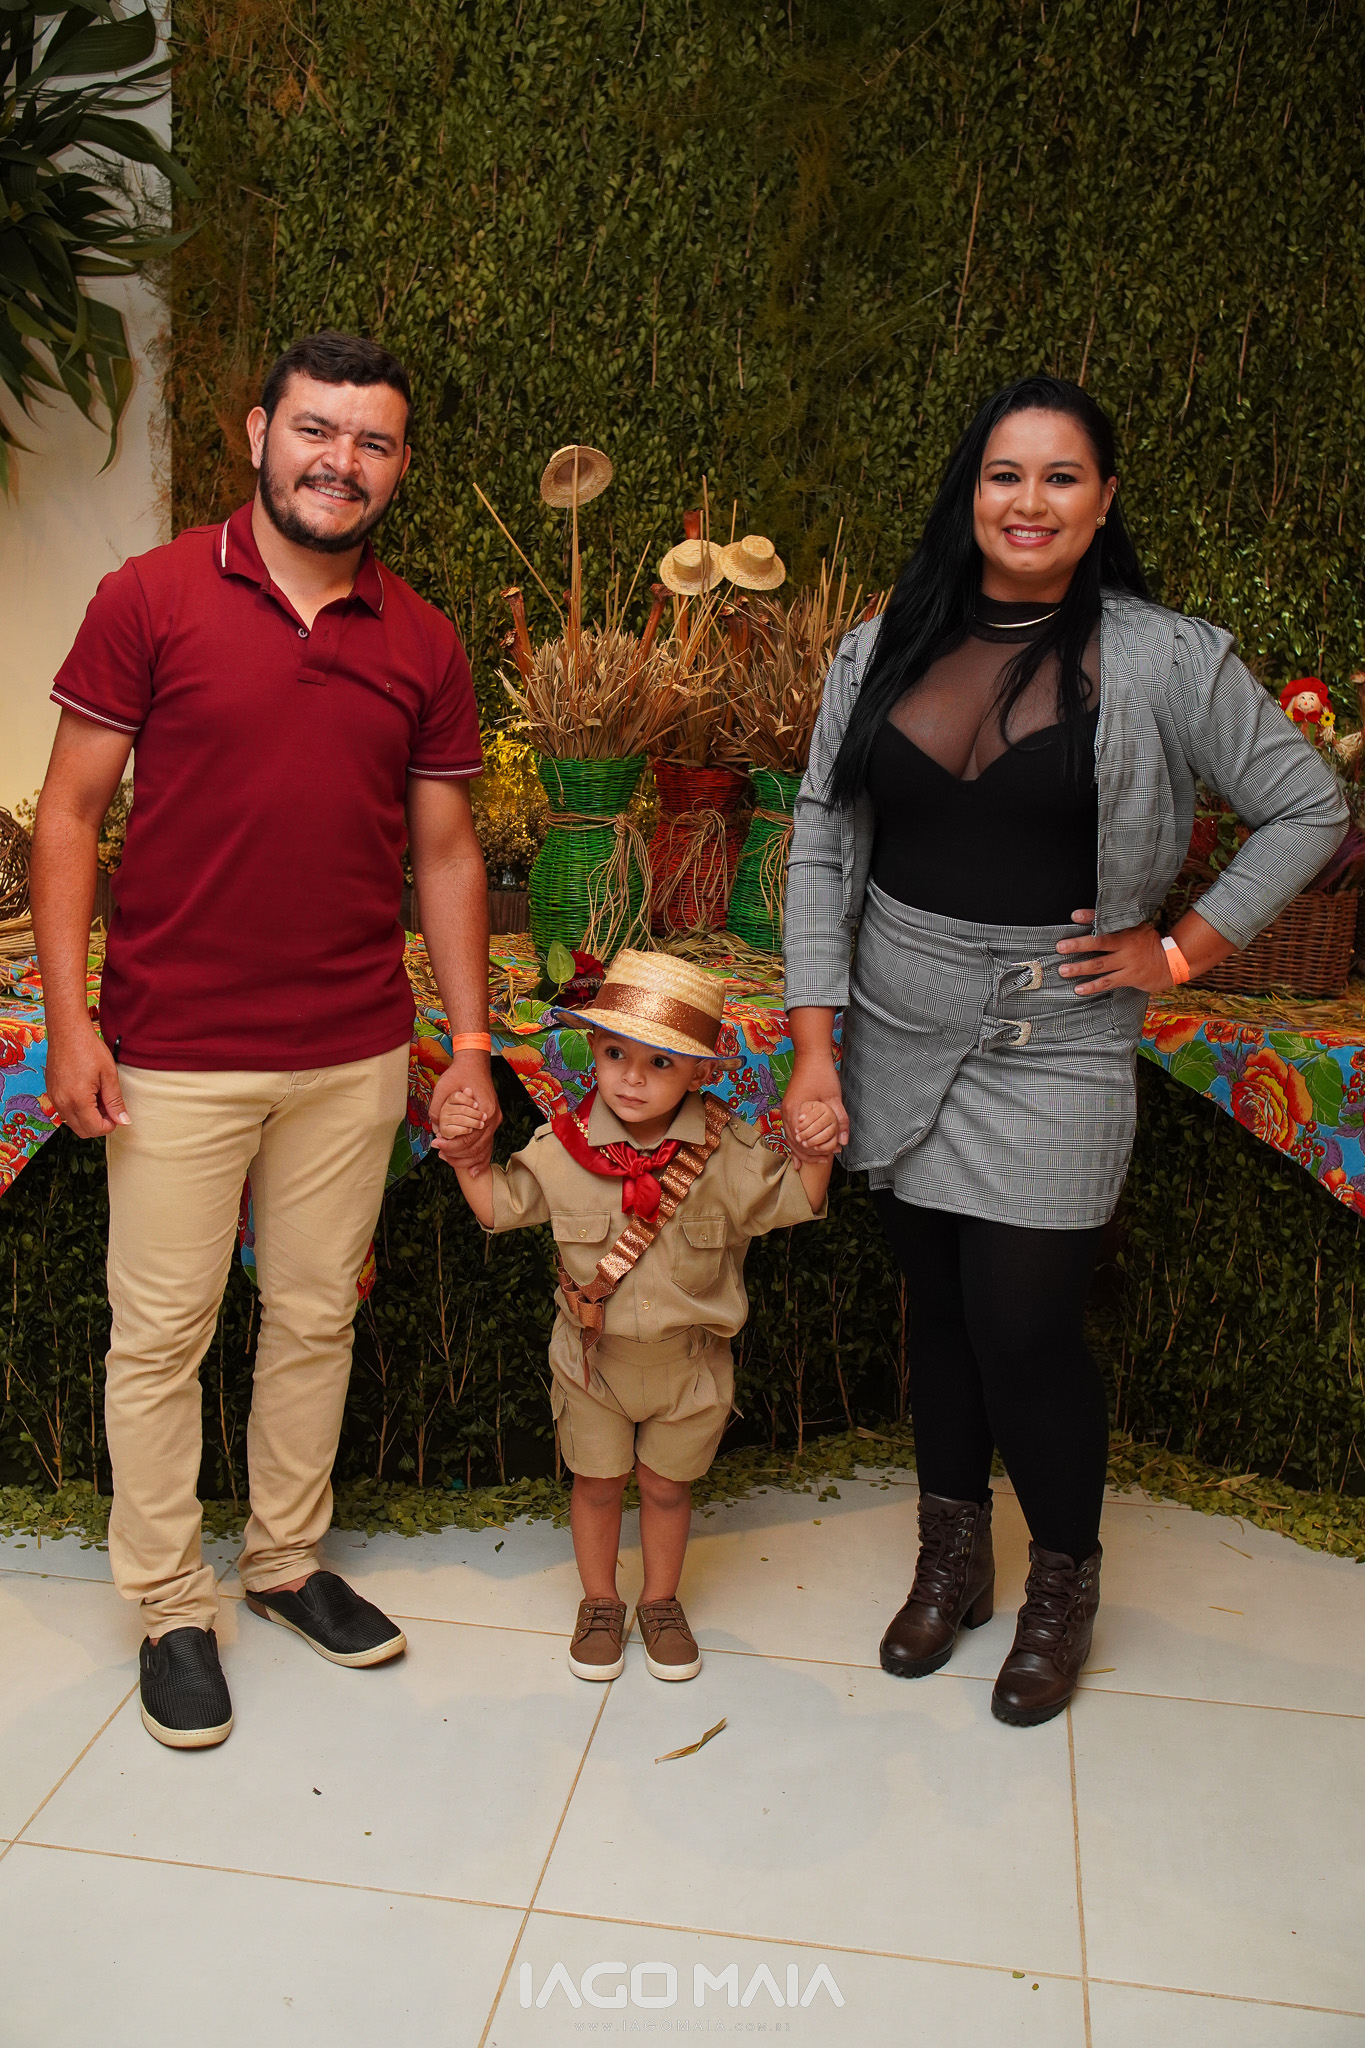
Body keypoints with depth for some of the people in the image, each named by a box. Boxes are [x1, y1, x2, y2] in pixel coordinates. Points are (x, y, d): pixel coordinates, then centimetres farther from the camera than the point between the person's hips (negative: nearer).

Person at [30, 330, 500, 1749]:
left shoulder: (423, 646, 6)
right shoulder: (150, 598, -4)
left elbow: (447, 850, 10)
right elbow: (70, 811, -3)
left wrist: (471, 1042, 6)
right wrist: (68, 1019, -9)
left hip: (355, 1056, 3)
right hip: (175, 1054, -3)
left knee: (315, 1318, 14)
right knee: (160, 1334, 6)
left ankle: (287, 1561, 34)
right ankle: (170, 1607, 25)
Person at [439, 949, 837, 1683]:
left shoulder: (727, 1151, -16)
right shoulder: (562, 1147, -14)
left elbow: (790, 1204, -5)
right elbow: (499, 1206, -1)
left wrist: (815, 1154, -23)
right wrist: (467, 1155, -16)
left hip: (689, 1358, 0)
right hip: (593, 1355, 1)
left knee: (666, 1485, 17)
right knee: (596, 1482, 15)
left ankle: (662, 1602, 40)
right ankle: (600, 1604, 38)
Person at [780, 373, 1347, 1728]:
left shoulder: (1162, 659, -6)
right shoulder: (883, 651, 2)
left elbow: (1310, 812, 2)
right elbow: (821, 845, 3)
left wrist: (1182, 953, -4)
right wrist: (813, 1043, -2)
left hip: (1054, 1048, -3)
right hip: (894, 1040, 3)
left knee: (1026, 1330, -1)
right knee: (934, 1309, 14)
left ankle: (1064, 1584, 27)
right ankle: (951, 1561, 36)